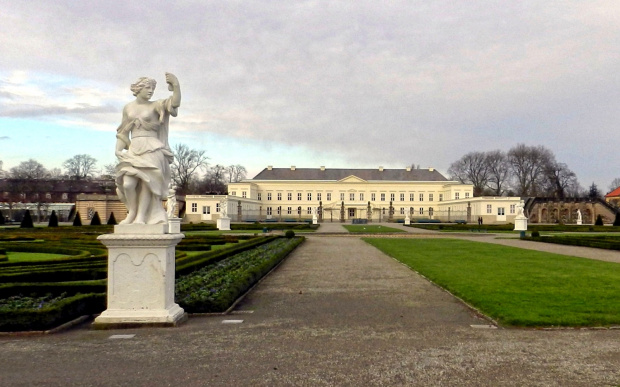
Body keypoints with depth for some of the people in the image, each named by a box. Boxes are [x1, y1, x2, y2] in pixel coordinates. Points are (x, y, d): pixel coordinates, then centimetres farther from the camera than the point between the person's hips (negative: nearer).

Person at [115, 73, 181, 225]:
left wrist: (176, 85, -25)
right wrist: (118, 149, 8)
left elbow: (175, 102, -12)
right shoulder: (128, 107, 16)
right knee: (127, 184, -11)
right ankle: (132, 211, 11)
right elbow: (123, 131, 18)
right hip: (134, 150, 3)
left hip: (151, 149, -3)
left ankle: (141, 217, -6)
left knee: (146, 183, -13)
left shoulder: (155, 105, 5)